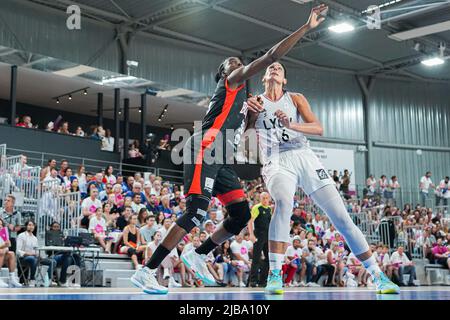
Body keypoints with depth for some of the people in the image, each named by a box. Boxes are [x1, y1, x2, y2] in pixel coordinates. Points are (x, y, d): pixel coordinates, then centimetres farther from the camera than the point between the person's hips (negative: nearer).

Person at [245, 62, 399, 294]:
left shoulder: (296, 99, 15)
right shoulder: (254, 103, 14)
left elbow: (318, 129, 0)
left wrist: (291, 125, -16)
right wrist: (251, 114, -6)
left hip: (304, 157, 2)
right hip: (276, 162, -2)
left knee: (341, 216, -5)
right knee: (283, 202, -36)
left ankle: (378, 276, 2)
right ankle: (274, 275, -32)